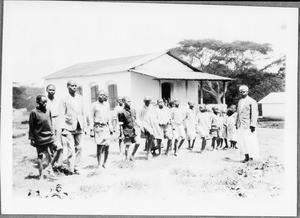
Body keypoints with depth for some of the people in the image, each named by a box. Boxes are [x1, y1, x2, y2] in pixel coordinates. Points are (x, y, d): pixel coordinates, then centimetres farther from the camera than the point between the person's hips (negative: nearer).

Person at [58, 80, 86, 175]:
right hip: (69, 128, -5)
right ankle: (70, 169, -3)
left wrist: (84, 125, 11)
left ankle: (76, 168, 18)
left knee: (78, 148, 9)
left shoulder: (80, 98, 11)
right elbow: (61, 115, -7)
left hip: (79, 127, 5)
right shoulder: (64, 100, -5)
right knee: (71, 149, -9)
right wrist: (63, 128, -14)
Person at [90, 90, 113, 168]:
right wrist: (91, 130, -6)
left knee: (107, 146, -1)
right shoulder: (94, 105, 4)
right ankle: (99, 164, -1)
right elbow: (91, 118, 1)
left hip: (105, 127, 4)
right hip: (98, 127, -4)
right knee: (99, 145, -8)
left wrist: (111, 129, 13)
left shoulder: (106, 106, 17)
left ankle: (104, 163, 12)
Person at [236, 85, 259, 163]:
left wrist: (253, 125, -15)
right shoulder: (240, 101, 17)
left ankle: (251, 156, 2)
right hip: (240, 125, 7)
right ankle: (246, 156, 8)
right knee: (241, 141, 3)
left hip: (248, 125, -6)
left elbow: (254, 114, -9)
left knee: (249, 141, -6)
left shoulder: (252, 102, -5)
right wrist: (237, 123, 18)